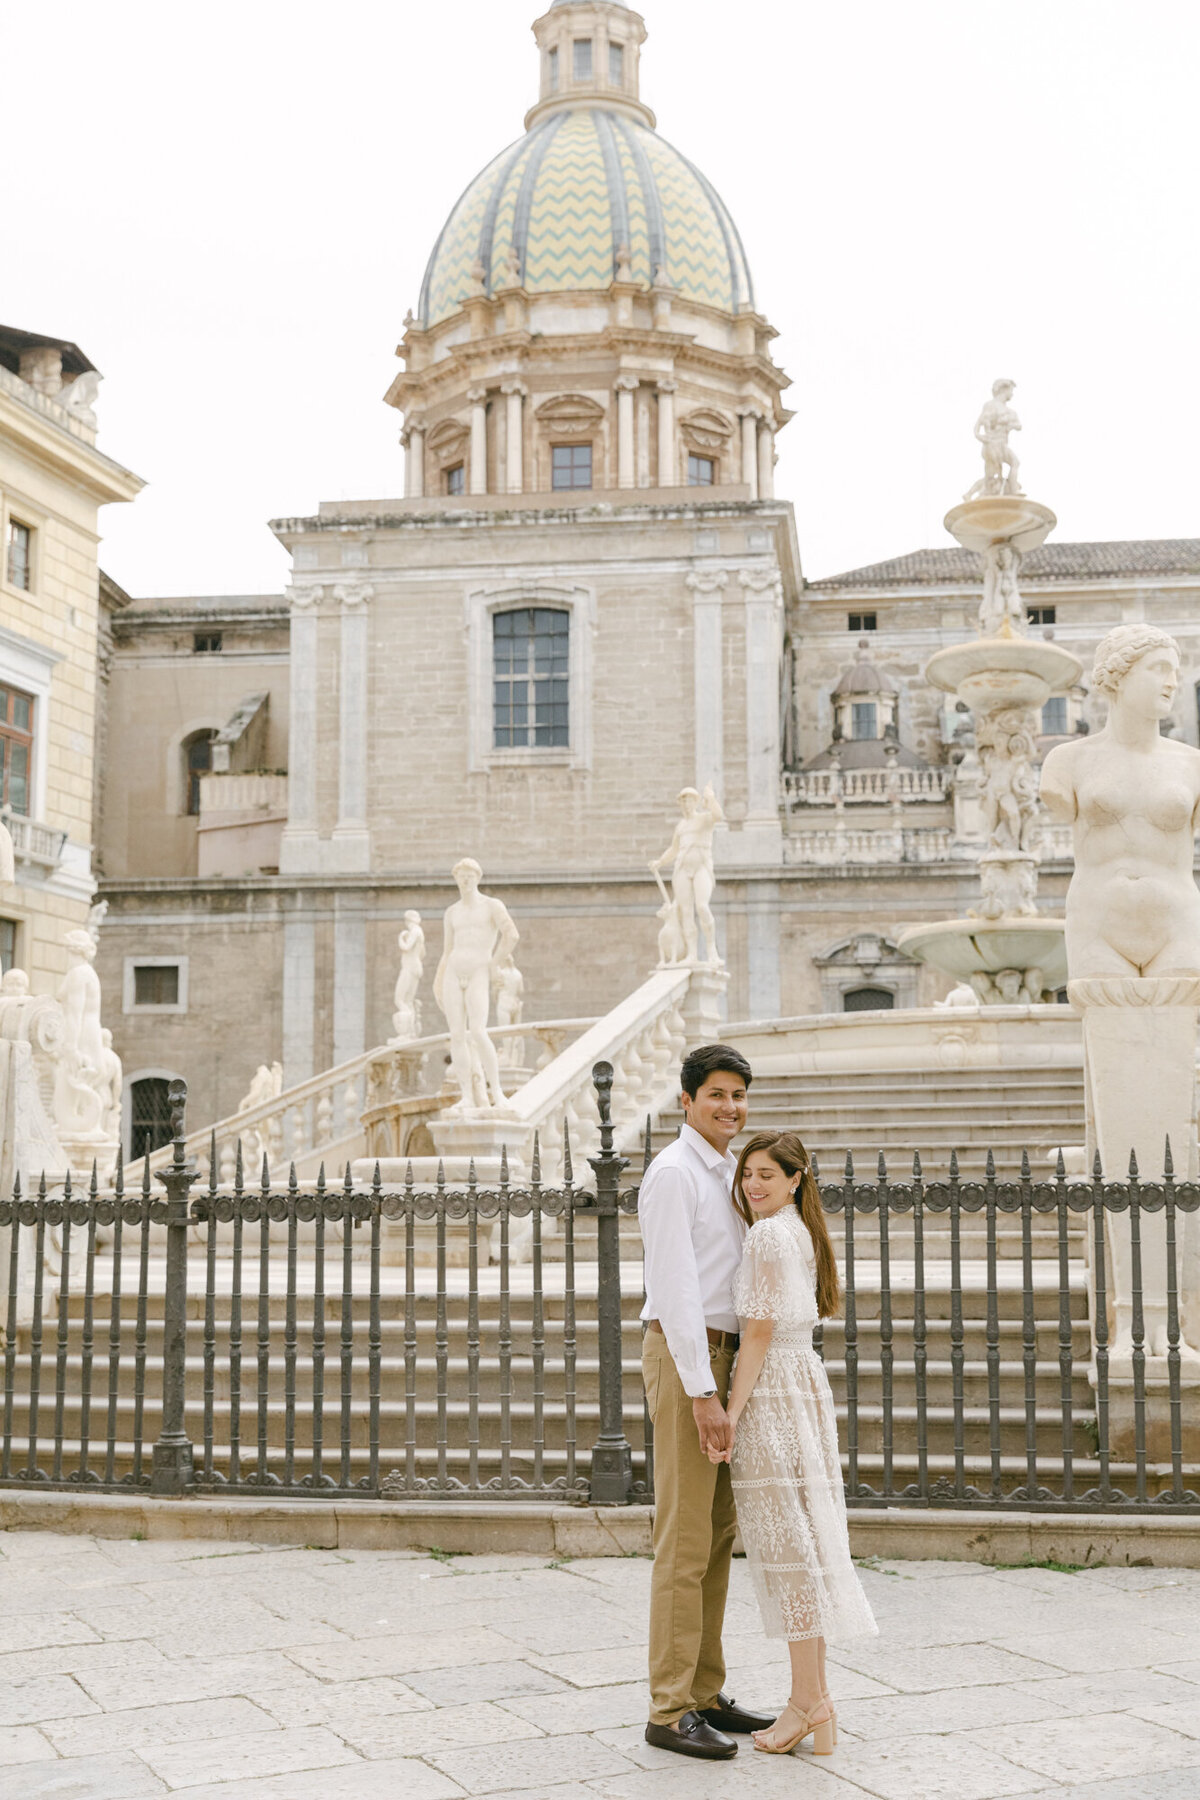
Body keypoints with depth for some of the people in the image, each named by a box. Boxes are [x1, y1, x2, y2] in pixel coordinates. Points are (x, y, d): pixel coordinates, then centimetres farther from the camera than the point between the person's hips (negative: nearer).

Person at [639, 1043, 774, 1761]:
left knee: (719, 1534, 13)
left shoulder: (729, 1173, 16)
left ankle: (707, 1694, 22)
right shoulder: (673, 1173, -13)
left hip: (723, 1355, 9)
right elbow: (675, 1288, -19)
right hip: (683, 1357, -9)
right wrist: (703, 1394, -23)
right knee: (685, 1539, -7)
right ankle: (670, 1710, -1)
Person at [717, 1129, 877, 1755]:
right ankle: (815, 1697, 15)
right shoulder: (802, 1231, 15)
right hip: (806, 1379, 9)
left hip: (772, 1389, -9)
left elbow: (759, 1331, -17)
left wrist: (731, 1412, -16)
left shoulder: (766, 1235, -14)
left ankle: (808, 1700, -1)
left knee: (784, 1539, -5)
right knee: (802, 1538, 11)